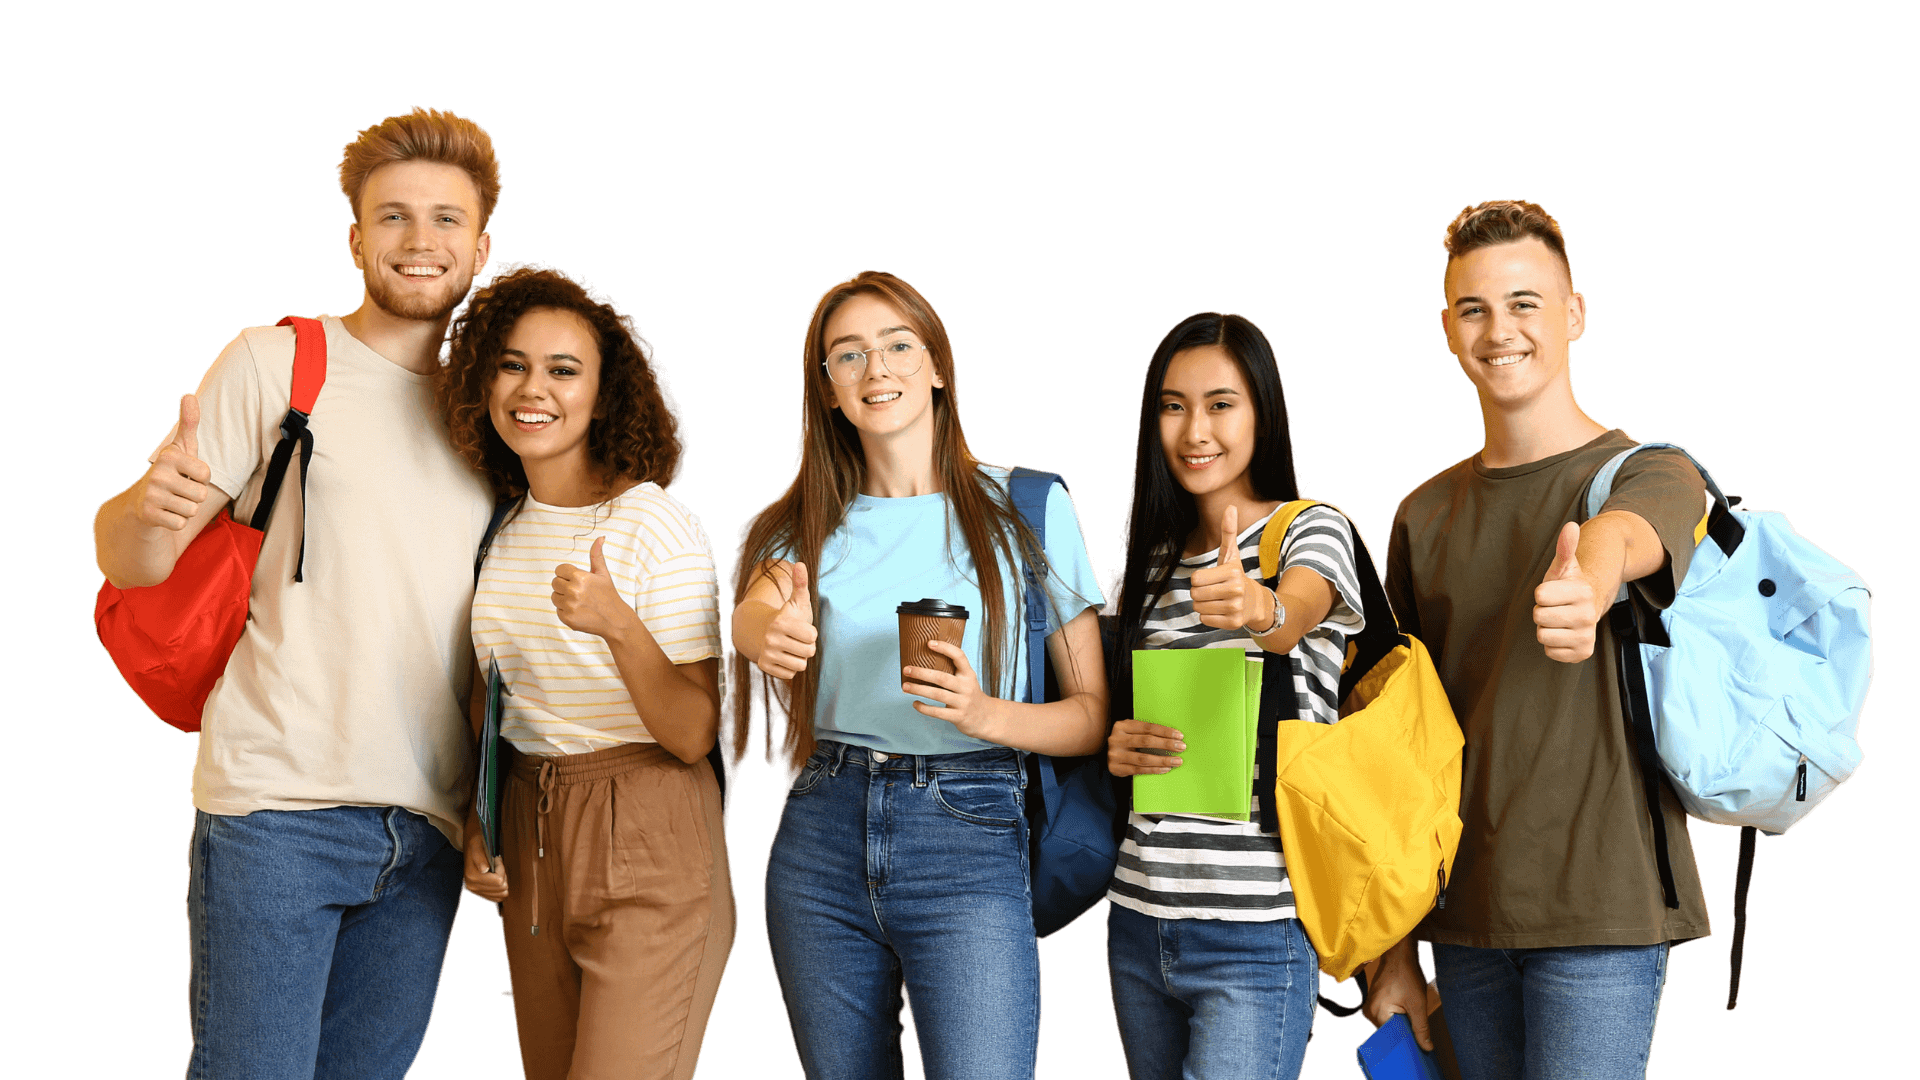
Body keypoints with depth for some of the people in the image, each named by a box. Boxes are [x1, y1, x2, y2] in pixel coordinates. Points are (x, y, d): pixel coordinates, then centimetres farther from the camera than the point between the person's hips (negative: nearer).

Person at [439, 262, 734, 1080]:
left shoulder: (662, 529, -15)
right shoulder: (499, 528, 5)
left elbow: (693, 736, -18)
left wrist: (618, 626, -31)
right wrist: (476, 827, 11)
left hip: (647, 838, -6)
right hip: (530, 835, 6)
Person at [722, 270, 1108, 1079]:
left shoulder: (1025, 506, 2)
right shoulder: (809, 524, 11)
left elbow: (1095, 713, 1)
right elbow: (752, 607, -12)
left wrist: (985, 714, -18)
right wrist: (765, 631, -36)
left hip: (966, 837, -3)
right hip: (822, 836, 4)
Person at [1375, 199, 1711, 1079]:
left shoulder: (1656, 475, -3)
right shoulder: (1423, 516, 11)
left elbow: (1617, 536, -29)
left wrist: (1587, 587, -53)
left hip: (1602, 907, -4)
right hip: (1463, 914, 5)